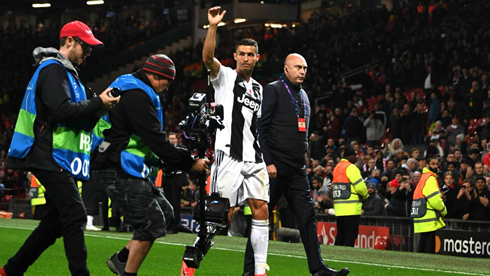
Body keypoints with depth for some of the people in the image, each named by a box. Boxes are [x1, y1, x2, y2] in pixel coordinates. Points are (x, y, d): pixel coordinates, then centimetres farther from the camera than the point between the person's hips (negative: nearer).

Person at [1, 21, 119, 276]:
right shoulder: (53, 69, -9)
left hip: (58, 161, 11)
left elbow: (74, 117, 22)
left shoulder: (65, 72, 24)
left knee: (54, 222, 11)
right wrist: (98, 103, -14)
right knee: (75, 216, -16)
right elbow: (62, 111, -22)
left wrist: (96, 109, 5)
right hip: (51, 158, -11)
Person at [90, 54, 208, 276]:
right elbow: (156, 141, -22)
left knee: (164, 213, 13)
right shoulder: (136, 97, -19)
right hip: (118, 172, -11)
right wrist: (189, 164, -15)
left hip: (128, 169, 11)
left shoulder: (131, 89, 16)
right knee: (151, 223, -10)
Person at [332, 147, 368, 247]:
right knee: (351, 235, -7)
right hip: (351, 208, -9)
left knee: (340, 234, 12)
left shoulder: (337, 168, 16)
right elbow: (360, 186, -15)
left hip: (339, 207, 9)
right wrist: (365, 195, 6)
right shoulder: (350, 167, -12)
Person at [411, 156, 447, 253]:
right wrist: (444, 211, -1)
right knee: (429, 249, -10)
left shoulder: (424, 177, 21)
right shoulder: (430, 179, -11)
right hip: (428, 221, -10)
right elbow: (435, 200, -16)